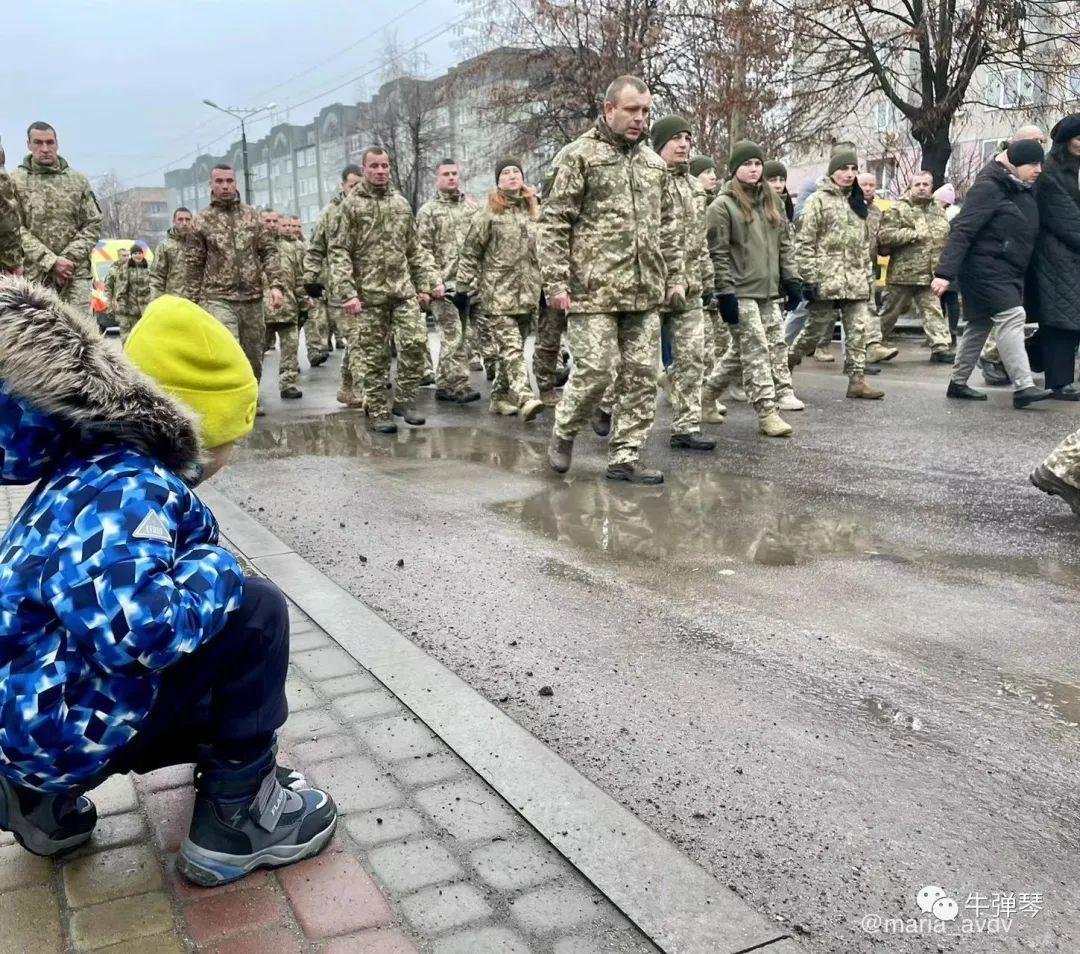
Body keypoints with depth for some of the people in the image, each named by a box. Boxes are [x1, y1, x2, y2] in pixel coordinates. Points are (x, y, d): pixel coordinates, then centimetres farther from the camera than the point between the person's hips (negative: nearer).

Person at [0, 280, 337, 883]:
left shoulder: (99, 456, 0)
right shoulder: (131, 489, -26)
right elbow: (135, 628, -39)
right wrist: (217, 568, -22)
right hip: (62, 724, -9)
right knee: (256, 610, -13)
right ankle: (237, 816, -1)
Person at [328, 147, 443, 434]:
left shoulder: (401, 202, 12)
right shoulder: (351, 205, -2)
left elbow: (415, 249, 16)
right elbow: (337, 252, -7)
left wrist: (429, 281, 8)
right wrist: (348, 292, -16)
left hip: (404, 289, 4)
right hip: (370, 293, -3)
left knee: (416, 341, -9)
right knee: (375, 355, 2)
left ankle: (404, 400, 8)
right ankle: (378, 412, 12)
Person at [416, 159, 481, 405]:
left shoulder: (471, 206, 14)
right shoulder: (428, 210, 0)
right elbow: (424, 250, -6)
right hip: (443, 282, -5)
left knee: (459, 335, 9)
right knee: (453, 334, -11)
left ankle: (443, 385, 18)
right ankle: (459, 384, -10)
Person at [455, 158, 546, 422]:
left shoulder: (533, 210, 13)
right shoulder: (489, 213, -2)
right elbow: (469, 251, -1)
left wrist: (543, 286, 17)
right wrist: (467, 286, -4)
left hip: (527, 294, 6)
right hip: (498, 294, -5)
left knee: (512, 348, 10)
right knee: (511, 348, -14)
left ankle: (500, 397, 20)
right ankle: (525, 398, -24)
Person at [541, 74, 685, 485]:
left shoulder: (654, 162, 17)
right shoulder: (580, 155, -2)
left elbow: (667, 225, 23)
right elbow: (554, 221, -6)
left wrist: (675, 276, 15)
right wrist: (556, 281, -12)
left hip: (645, 293, 6)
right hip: (594, 289, -6)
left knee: (641, 376, 4)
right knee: (596, 371, -7)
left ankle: (624, 458, 13)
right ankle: (563, 435, 19)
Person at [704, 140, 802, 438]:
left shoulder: (772, 200, 15)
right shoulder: (723, 206, -6)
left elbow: (785, 243, 18)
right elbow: (718, 253, -9)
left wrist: (791, 279, 11)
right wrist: (725, 292, -14)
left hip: (768, 291, 7)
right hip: (741, 293, -7)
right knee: (755, 352, -8)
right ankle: (767, 411, -1)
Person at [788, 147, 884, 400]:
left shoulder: (858, 203, 18)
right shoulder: (819, 200, -3)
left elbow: (864, 244, 21)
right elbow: (804, 243, -8)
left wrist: (867, 277, 16)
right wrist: (808, 278, -14)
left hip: (855, 281, 6)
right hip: (826, 279, -6)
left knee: (858, 330, 2)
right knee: (816, 328, 0)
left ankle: (857, 380, 6)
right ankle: (787, 363, 21)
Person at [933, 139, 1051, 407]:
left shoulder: (1023, 190, 12)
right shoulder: (988, 188, -15)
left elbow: (1026, 233, 19)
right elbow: (962, 231, -22)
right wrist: (945, 273, -28)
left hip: (1009, 272, 9)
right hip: (986, 268, -9)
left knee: (980, 324, 14)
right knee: (1012, 316, -16)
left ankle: (958, 383, 23)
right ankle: (1023, 386, -18)